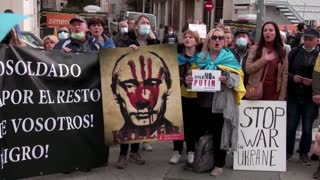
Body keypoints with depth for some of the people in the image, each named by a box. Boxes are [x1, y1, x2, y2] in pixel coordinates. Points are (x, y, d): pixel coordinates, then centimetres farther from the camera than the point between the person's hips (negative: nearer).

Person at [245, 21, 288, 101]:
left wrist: (281, 98, -3)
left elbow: (285, 75, 3)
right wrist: (264, 59, -14)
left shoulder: (282, 51, 5)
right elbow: (247, 69, -5)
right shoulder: (255, 48, 2)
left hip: (274, 93, 1)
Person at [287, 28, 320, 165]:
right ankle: (288, 151, 22)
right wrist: (292, 77, -13)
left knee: (307, 127, 7)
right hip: (293, 96, 1)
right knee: (291, 125, 6)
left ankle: (304, 153, 22)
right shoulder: (294, 52, 2)